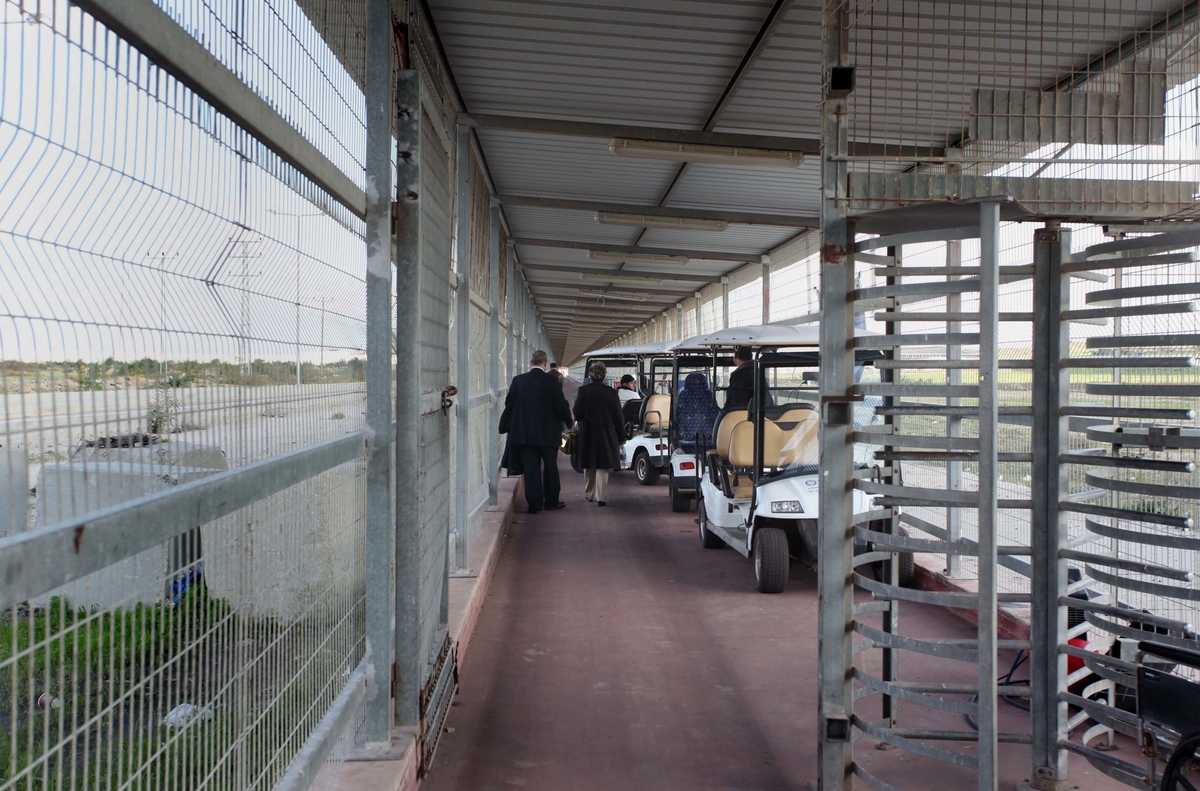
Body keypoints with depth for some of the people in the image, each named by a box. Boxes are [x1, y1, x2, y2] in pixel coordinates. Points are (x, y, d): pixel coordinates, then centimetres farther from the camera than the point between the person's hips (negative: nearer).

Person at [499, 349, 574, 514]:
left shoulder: (518, 381, -1)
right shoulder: (551, 381, -11)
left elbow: (509, 406, 5)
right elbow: (561, 405, -8)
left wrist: (504, 426, 19)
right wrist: (569, 422, 10)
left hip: (524, 433, 2)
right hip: (548, 434, -2)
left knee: (530, 469, 5)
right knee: (550, 467, 12)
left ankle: (534, 503, 5)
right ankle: (551, 501, 19)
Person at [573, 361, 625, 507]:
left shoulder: (583, 391, -7)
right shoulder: (611, 392, -6)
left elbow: (578, 414, -6)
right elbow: (618, 418, -1)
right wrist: (620, 436, 8)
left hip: (587, 434, 1)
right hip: (606, 434, -1)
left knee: (589, 466, 16)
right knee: (602, 467, 4)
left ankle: (590, 493, 28)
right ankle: (601, 497, -2)